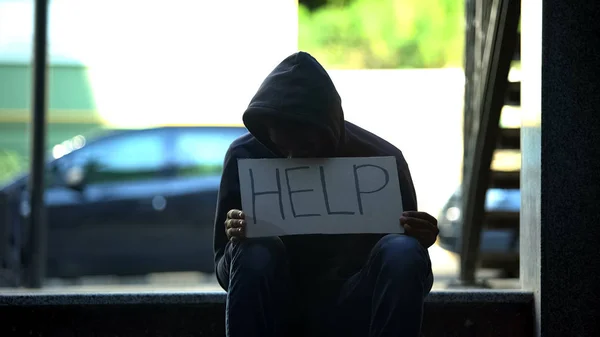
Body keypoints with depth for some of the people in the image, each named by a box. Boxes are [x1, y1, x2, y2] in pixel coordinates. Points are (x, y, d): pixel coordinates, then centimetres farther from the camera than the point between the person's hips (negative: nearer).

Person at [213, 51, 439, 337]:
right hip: (279, 303, 1)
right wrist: (235, 242, -27)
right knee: (256, 251, -32)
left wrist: (419, 242, -26)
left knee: (402, 252, -30)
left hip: (348, 306, 0)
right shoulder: (245, 155, -8)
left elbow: (412, 279, -2)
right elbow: (225, 270, -3)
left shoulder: (381, 158, -9)